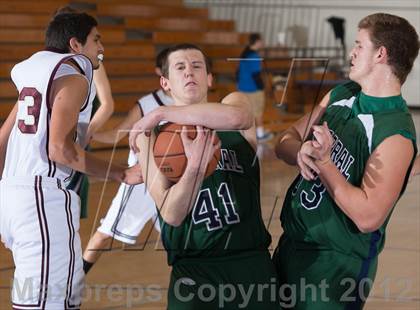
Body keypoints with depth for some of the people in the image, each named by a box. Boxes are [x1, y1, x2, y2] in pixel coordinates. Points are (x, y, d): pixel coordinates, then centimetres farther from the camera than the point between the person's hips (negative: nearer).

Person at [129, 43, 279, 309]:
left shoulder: (235, 102, 2)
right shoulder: (152, 136, -1)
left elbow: (235, 116, -27)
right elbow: (171, 215, -13)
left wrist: (161, 113, -20)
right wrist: (195, 166, -31)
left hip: (252, 260, 1)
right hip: (193, 266, -1)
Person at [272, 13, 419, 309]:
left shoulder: (395, 135, -22)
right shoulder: (340, 95, 3)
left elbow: (368, 217, -28)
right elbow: (286, 141, 7)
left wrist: (323, 162, -24)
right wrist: (302, 152, -16)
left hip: (336, 264, -8)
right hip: (291, 242, 8)